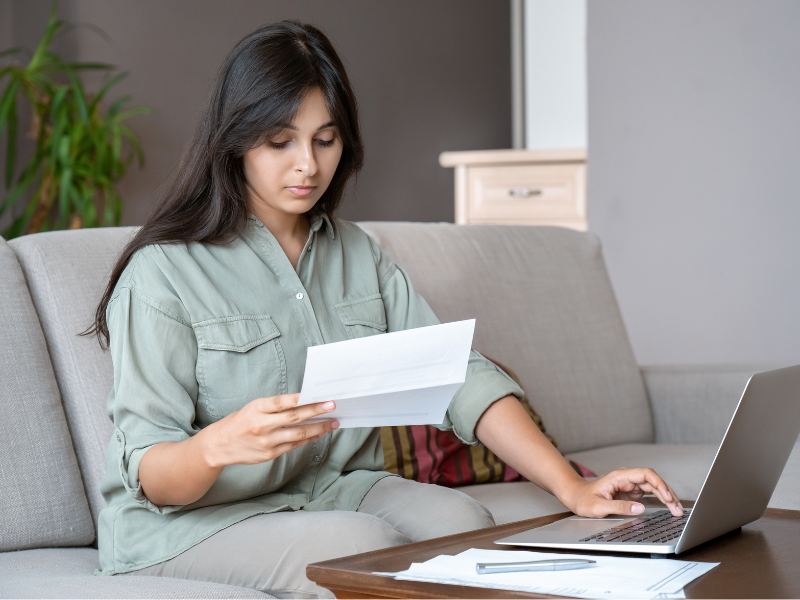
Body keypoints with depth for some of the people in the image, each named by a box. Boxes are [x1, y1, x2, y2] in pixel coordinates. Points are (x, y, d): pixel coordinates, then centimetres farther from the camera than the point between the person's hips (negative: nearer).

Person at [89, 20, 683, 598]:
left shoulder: (360, 255, 10)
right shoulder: (164, 270, -11)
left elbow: (458, 376, 0)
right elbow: (147, 473, -15)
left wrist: (572, 487, -13)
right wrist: (219, 445, -40)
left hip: (338, 488, 6)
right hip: (189, 523, -6)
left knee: (462, 520, -23)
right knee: (370, 544, -32)